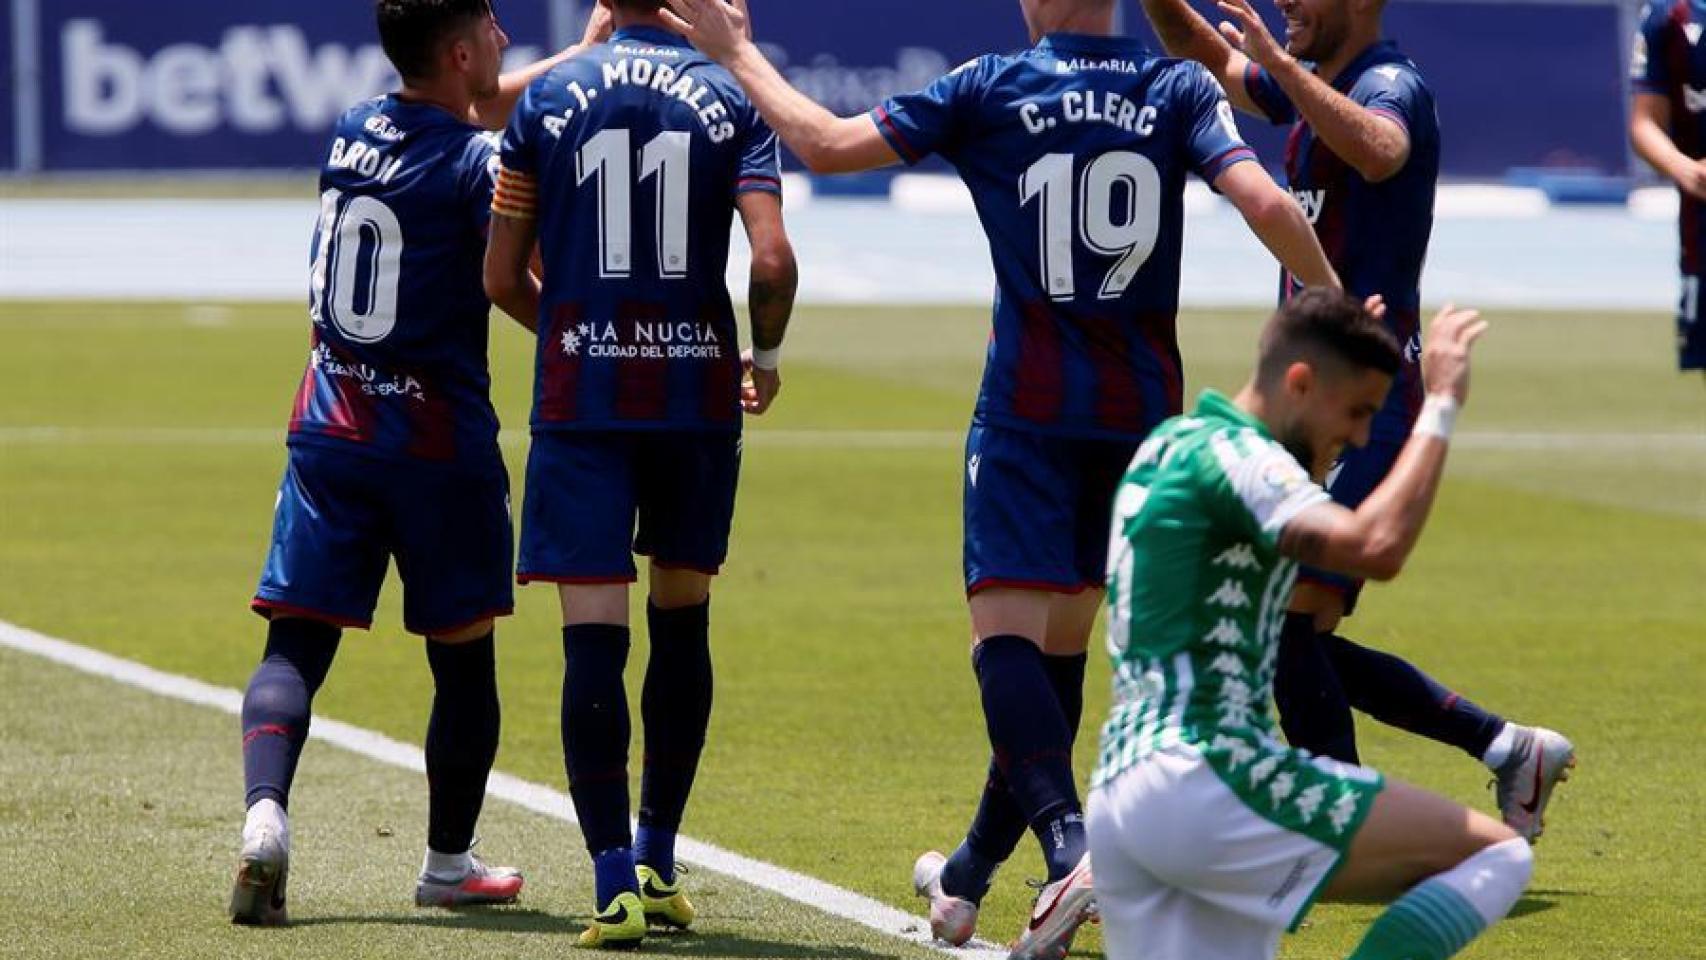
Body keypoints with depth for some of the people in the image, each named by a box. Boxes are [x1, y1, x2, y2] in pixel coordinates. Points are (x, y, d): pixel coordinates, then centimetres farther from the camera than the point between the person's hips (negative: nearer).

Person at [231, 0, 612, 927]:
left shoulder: (355, 128, 8)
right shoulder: (477, 163, -12)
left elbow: (481, 106, 23)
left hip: (331, 428, 5)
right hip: (439, 441, -5)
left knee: (296, 642, -1)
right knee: (463, 657, 12)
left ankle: (264, 812, -25)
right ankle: (448, 862, 20)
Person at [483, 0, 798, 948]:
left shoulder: (548, 99, 2)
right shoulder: (731, 100, 0)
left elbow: (502, 276, 4)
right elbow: (772, 260, -12)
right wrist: (766, 355, 8)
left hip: (580, 397, -1)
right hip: (697, 392, 1)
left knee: (593, 636, -5)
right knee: (682, 621, 17)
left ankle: (615, 881, -14)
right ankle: (659, 862, 22)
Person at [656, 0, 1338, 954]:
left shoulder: (988, 89, -4)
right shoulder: (1180, 89, 1)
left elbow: (828, 143, -4)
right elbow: (1264, 201, -10)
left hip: (1029, 409, -4)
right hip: (1142, 409, 4)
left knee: (1008, 631, -9)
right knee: (1063, 641, 14)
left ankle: (1071, 847, -33)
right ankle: (970, 880, 26)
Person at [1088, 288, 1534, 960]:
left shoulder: (1168, 445, 21)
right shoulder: (1232, 452, -8)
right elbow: (1376, 547, -25)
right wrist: (1440, 406, -14)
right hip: (1205, 776, -10)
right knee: (1497, 855, -7)